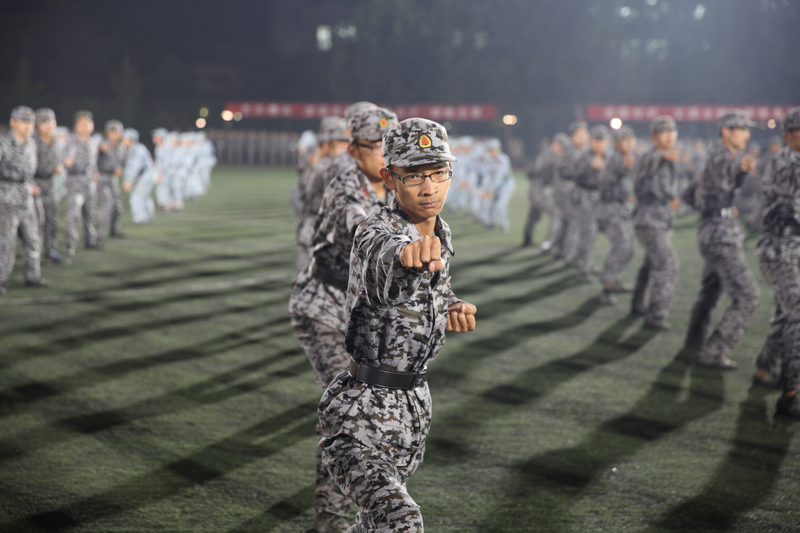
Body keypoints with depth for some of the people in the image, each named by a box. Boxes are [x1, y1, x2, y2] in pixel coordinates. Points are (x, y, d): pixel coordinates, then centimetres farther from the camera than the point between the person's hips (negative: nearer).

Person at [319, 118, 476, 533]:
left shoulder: (440, 234, 6)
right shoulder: (376, 234, -20)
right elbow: (383, 256, -46)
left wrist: (450, 309, 4)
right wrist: (408, 255, -69)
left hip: (414, 405, 8)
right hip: (360, 409, -8)